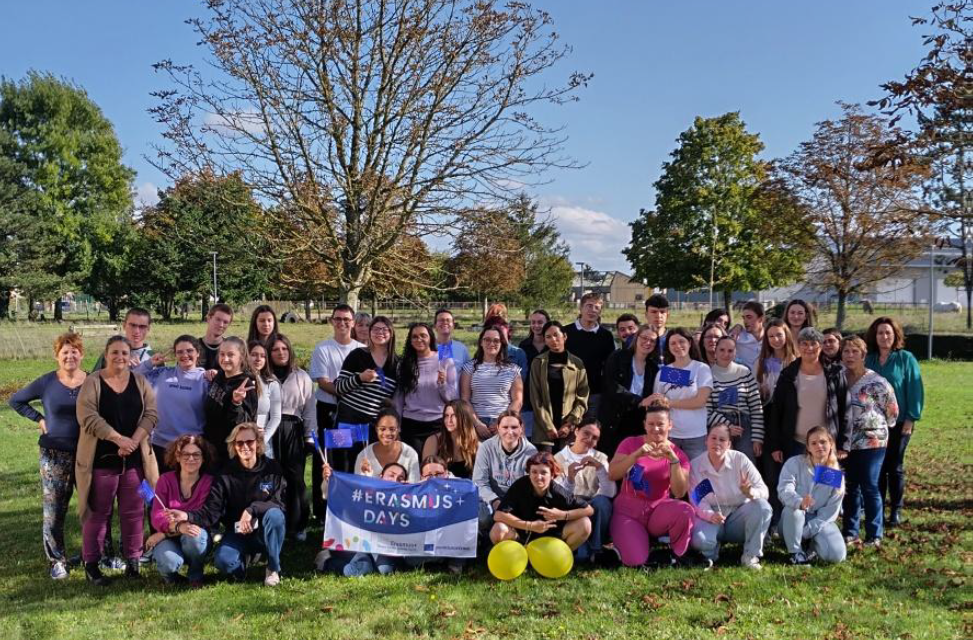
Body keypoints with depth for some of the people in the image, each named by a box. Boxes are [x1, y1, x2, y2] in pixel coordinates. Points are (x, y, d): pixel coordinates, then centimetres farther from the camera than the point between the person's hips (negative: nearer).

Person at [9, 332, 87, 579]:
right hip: (55, 456, 0)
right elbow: (16, 401, 11)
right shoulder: (46, 383, -1)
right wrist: (39, 419, 1)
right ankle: (56, 560, 17)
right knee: (54, 512, 3)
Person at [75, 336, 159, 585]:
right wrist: (118, 438, -21)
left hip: (135, 458, 3)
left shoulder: (141, 382, 7)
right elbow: (88, 417, -14)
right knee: (98, 512, 5)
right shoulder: (92, 382, -3)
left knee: (133, 511, 8)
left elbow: (151, 414, -1)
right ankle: (91, 564, 15)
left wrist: (134, 441, -15)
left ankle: (132, 560, 19)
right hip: (101, 458, -3)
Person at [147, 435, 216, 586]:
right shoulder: (165, 480, -3)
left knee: (194, 536, -35)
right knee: (169, 562, -33)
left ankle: (195, 576, -4)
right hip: (168, 538, 0)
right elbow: (156, 518, -12)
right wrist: (178, 527, -34)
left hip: (196, 541, 0)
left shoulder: (209, 482, -8)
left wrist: (164, 533, -19)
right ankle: (169, 573, 7)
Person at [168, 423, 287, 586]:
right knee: (223, 561, -30)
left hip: (265, 532, 0)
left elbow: (279, 503, -16)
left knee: (275, 514, -33)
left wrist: (252, 510, -31)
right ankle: (243, 562, 9)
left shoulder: (272, 468, -9)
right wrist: (188, 516, -34)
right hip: (237, 532, 0)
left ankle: (273, 569, -12)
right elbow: (211, 512, -15)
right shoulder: (226, 475, -6)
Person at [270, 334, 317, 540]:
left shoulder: (302, 377, 9)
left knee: (295, 478, 1)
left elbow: (309, 408, 7)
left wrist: (310, 437, 1)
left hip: (294, 431, 1)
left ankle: (297, 525, 9)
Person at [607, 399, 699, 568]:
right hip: (628, 510, -1)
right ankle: (624, 542, 11)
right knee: (635, 561, -26)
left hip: (658, 510, 2)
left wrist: (673, 459, -26)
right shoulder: (630, 443, -2)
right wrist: (637, 455, -26)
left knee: (685, 510, -33)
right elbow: (612, 475, -14)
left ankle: (680, 554, -4)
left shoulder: (678, 454, -1)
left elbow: (679, 493, -14)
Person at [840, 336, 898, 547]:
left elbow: (892, 410, -2)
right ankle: (850, 531, 22)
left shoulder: (877, 382, -10)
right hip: (846, 443, 4)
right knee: (850, 487, 12)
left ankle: (874, 535, 10)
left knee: (869, 487, -2)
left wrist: (880, 427, 9)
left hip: (871, 442, -4)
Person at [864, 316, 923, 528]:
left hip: (898, 422, -3)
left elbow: (914, 389, -6)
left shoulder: (906, 359, -3)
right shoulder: (868, 360, 5)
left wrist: (911, 418, -11)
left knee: (895, 467, 5)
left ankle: (896, 511, 15)